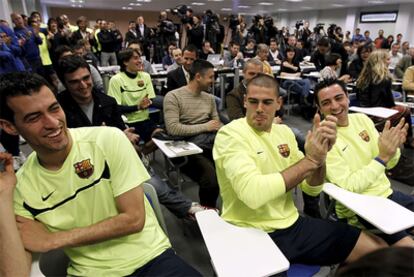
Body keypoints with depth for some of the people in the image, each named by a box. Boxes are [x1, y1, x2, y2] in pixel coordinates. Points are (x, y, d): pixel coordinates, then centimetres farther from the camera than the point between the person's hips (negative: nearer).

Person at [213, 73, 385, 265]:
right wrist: (309, 160, -22)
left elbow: (312, 188, 7)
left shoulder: (284, 131, 6)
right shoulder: (229, 135, -15)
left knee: (377, 251, 5)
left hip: (292, 225, 6)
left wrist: (320, 156, -13)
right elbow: (252, 193, -30)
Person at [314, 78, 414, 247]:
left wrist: (393, 147, -16)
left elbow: (388, 164, 6)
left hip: (387, 194, 7)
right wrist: (382, 156, -26)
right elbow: (348, 186, -22)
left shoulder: (362, 119, 1)